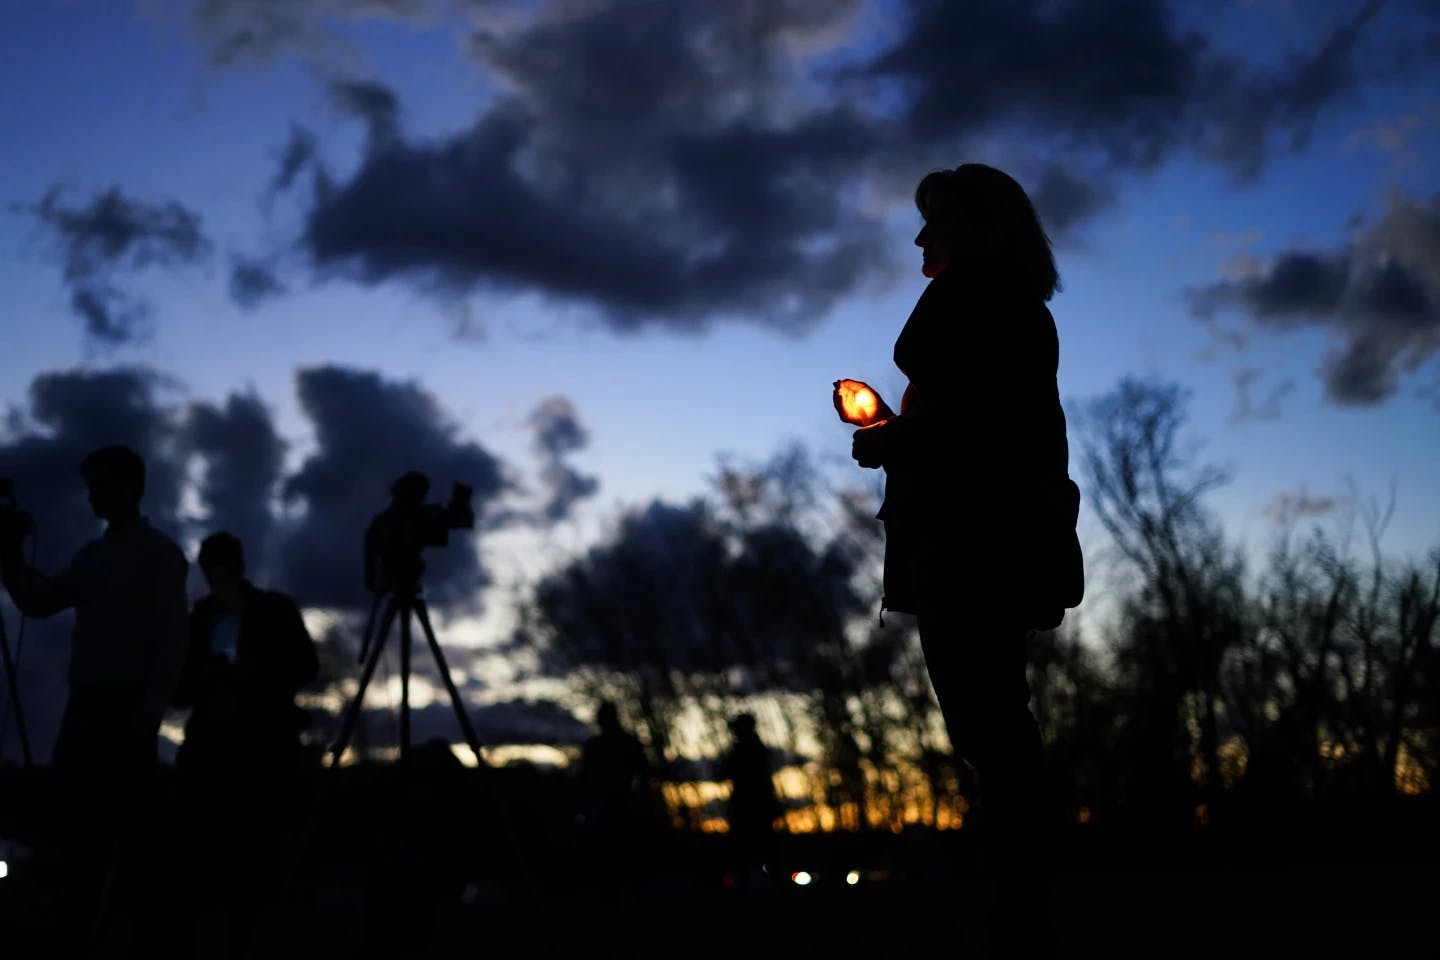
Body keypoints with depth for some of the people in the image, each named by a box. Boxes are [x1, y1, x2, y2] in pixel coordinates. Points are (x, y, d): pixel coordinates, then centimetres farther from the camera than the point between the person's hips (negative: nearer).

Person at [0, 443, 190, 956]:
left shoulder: (160, 553, -1)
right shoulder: (92, 555, 18)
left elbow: (171, 638, -8)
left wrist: (150, 708, -17)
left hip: (127, 706, -6)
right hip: (85, 703, 6)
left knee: (128, 821, -4)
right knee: (76, 822, 4)